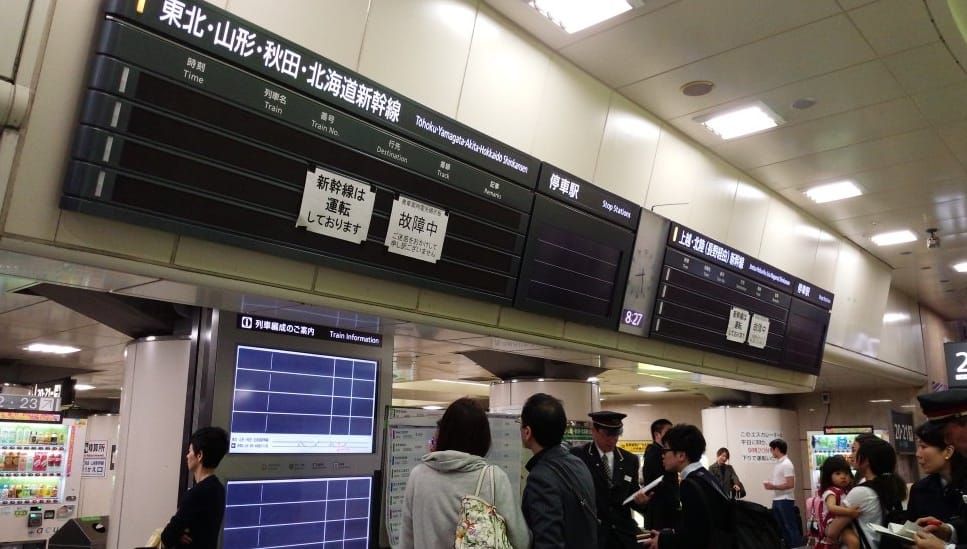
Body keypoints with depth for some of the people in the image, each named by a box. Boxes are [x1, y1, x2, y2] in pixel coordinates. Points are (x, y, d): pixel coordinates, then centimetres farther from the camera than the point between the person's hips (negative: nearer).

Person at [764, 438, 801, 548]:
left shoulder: (786, 464, -15)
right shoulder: (778, 463, 13)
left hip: (785, 500, -9)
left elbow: (790, 484, -21)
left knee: (791, 527, -3)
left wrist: (773, 487, -18)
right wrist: (770, 484, 3)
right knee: (782, 527, 13)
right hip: (776, 500, 9)